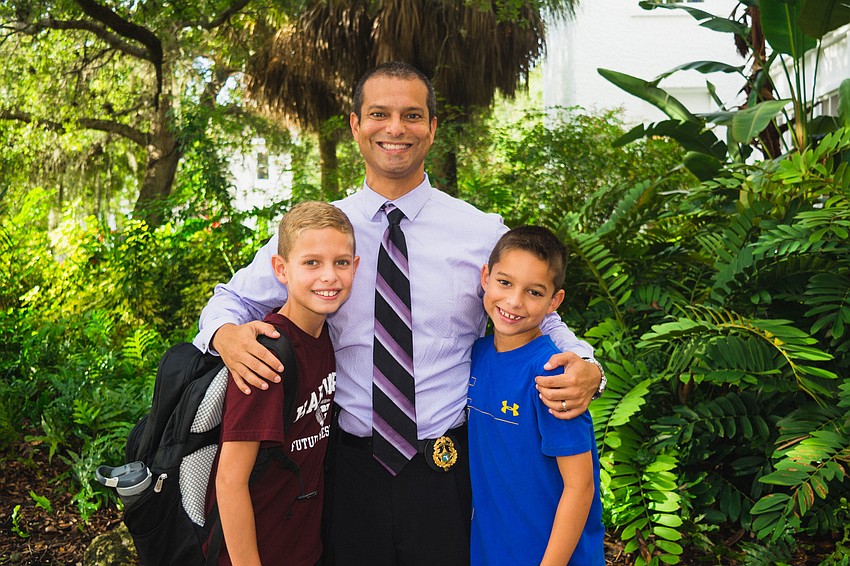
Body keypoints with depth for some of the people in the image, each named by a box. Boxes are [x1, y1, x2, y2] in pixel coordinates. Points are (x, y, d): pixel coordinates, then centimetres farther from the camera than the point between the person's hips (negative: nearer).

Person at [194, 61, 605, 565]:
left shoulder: (482, 233, -4)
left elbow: (539, 322, 3)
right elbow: (233, 297, 8)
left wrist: (586, 368, -17)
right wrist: (226, 334, -15)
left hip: (445, 469, 0)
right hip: (350, 464, 1)